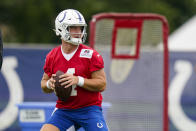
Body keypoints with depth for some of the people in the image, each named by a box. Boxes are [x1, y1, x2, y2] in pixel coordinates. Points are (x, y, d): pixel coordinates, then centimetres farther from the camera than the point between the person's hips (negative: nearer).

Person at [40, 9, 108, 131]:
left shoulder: (90, 55, -9)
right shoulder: (52, 57, 3)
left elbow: (102, 84, -11)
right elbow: (44, 83, 14)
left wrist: (78, 80, -24)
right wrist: (49, 84, -11)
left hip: (89, 109, -3)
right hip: (63, 110, 3)